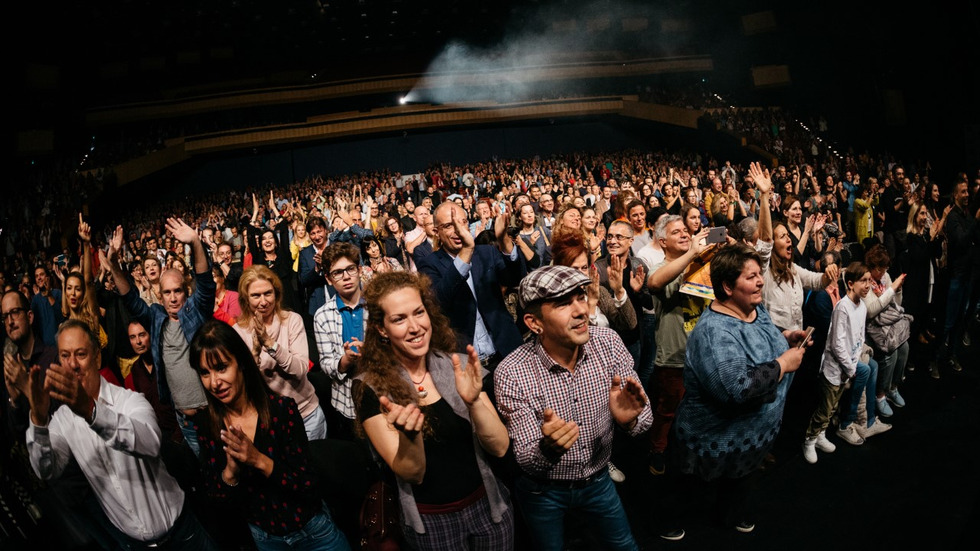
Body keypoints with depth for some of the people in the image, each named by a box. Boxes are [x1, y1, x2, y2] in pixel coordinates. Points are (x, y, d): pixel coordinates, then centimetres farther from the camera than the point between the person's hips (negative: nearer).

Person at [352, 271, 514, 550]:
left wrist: (473, 401, -30)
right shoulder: (371, 387, -15)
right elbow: (411, 474, -17)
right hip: (430, 522, -2)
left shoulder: (456, 366, -8)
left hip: (488, 507, 2)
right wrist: (408, 432, -37)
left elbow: (500, 447, -13)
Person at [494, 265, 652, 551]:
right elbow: (527, 462, -22)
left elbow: (644, 420, -13)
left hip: (598, 479, 3)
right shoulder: (511, 374, -27)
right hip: (543, 491, -2)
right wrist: (549, 448, -46)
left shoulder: (608, 343, -18)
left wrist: (629, 419, -37)